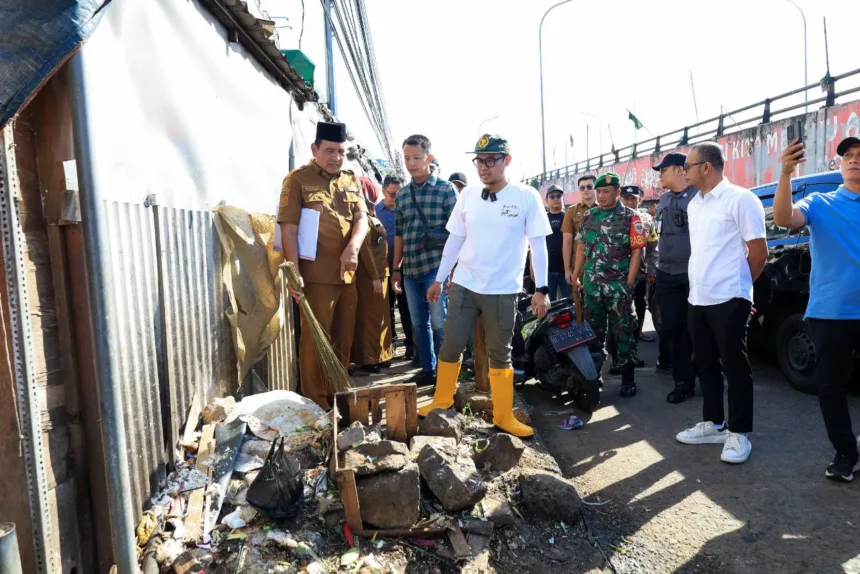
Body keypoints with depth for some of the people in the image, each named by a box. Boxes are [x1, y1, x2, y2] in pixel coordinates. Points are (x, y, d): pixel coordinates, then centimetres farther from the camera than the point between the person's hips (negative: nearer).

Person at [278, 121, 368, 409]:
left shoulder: (351, 180, 13)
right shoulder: (297, 179, -3)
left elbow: (362, 218, 3)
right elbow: (289, 228, -9)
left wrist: (353, 248, -17)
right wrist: (294, 272, -16)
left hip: (348, 274, 6)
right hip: (316, 275, -6)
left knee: (343, 339, 13)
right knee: (315, 339, 0)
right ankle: (316, 404, 10)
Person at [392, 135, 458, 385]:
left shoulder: (445, 189, -3)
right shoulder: (402, 194, 11)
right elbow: (399, 233, 15)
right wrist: (396, 268, 13)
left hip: (436, 266, -5)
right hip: (410, 269, 5)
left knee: (439, 322, -2)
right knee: (419, 323, 12)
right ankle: (428, 369, 24)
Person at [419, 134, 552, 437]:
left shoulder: (527, 197, -6)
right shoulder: (468, 195, 2)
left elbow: (538, 245, -4)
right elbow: (454, 240, 9)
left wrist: (541, 289, -9)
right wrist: (439, 279, 10)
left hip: (503, 290, -2)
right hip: (463, 285, 3)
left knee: (500, 354, 7)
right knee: (450, 346, 7)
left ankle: (504, 416, 20)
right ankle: (442, 400, 28)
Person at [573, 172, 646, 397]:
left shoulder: (630, 217, -3)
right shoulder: (588, 217, 10)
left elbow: (637, 251, -6)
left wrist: (629, 283, -11)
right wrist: (575, 276, 10)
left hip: (618, 285, -4)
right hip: (592, 284, 4)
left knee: (623, 331, 2)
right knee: (593, 331, 12)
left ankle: (628, 377, 11)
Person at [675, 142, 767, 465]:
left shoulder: (740, 199, -10)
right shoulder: (694, 204, 13)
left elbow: (759, 253, -8)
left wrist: (736, 285, 4)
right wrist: (701, 284, 15)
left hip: (728, 300, -8)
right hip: (699, 299, 8)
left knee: (734, 367, 2)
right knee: (706, 364, 14)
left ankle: (738, 433, 13)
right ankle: (713, 424, 27)